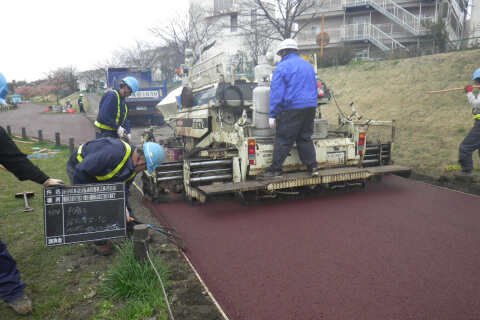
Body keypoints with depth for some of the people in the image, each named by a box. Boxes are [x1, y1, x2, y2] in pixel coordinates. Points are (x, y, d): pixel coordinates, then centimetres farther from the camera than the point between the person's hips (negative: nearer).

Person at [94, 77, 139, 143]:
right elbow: (104, 116, -27)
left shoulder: (122, 99, 13)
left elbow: (124, 118, 11)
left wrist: (128, 133, -3)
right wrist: (118, 127, -24)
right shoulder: (111, 96, -18)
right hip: (105, 134, -9)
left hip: (115, 133, 9)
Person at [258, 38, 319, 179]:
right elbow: (314, 88, 25)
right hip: (310, 107, 7)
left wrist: (272, 115, -9)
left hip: (292, 109, -7)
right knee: (305, 138, 15)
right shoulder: (308, 65, 19)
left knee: (283, 139, -3)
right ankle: (313, 166, 16)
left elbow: (277, 92, -9)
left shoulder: (283, 67, -5)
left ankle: (275, 170, -1)